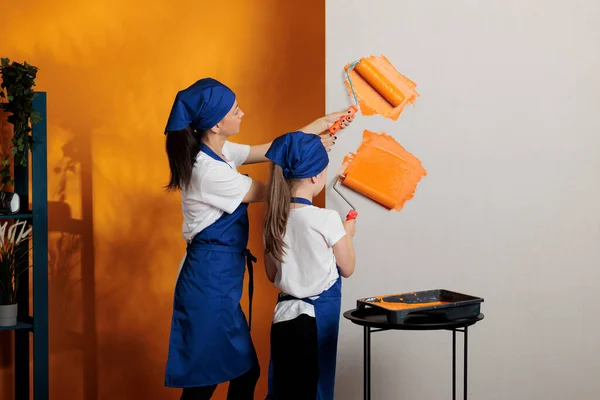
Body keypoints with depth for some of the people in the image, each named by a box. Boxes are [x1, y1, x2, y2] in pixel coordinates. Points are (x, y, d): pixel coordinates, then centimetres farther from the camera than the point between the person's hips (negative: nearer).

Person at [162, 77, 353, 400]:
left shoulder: (218, 151, 6)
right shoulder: (209, 171, -22)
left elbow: (268, 151, 15)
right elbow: (262, 191, -10)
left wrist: (319, 125, 15)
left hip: (219, 276, 10)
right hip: (210, 279, -10)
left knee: (244, 370, 15)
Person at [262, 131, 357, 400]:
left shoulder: (274, 219, 0)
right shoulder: (326, 219, -16)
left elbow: (272, 274, 9)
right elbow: (347, 269, -4)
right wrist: (347, 233, 11)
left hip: (284, 315, 5)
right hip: (317, 316, -5)